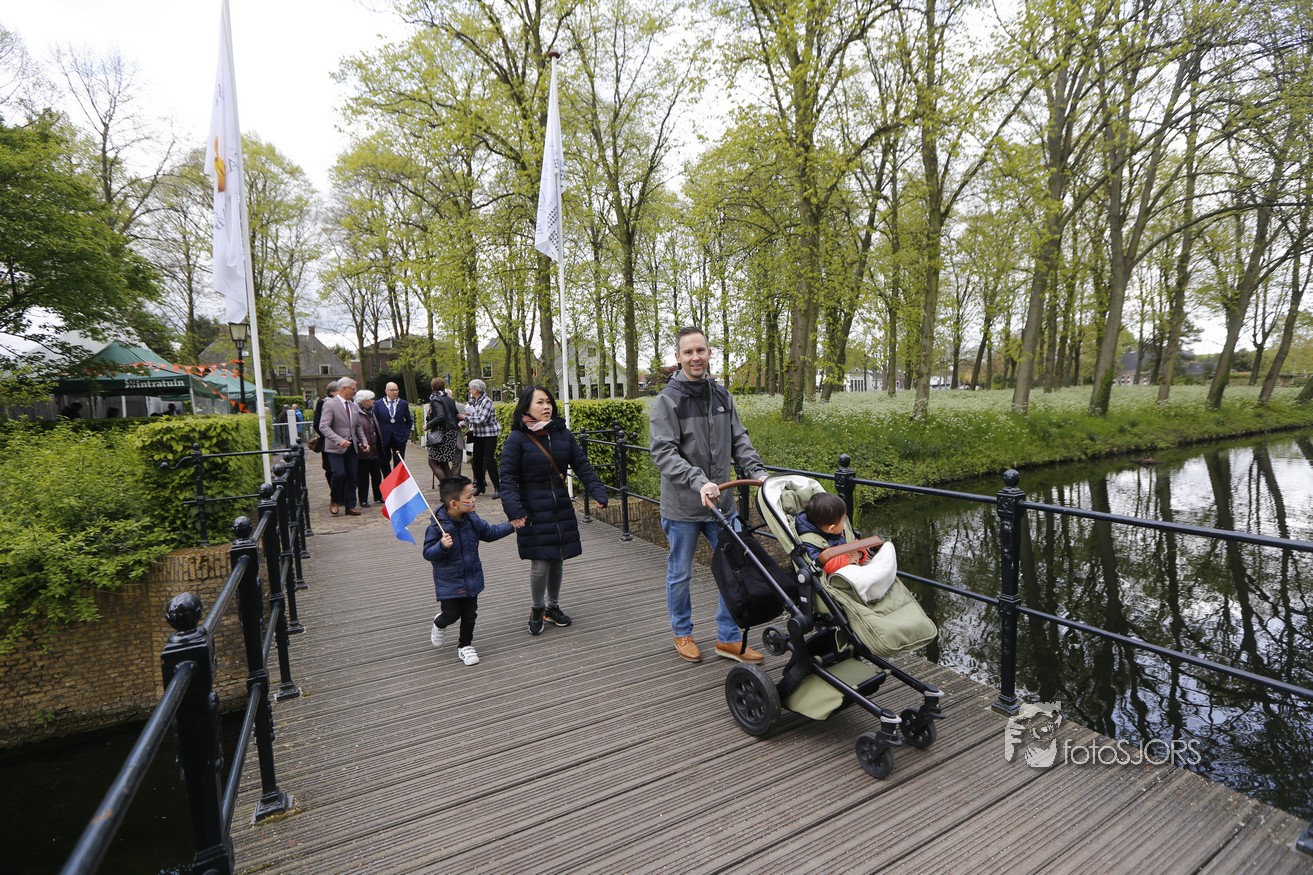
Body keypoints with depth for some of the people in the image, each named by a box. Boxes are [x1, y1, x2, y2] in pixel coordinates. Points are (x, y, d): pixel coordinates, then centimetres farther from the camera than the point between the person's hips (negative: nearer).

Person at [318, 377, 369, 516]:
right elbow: (323, 427, -17)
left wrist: (364, 442, 3)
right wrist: (339, 440, -28)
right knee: (339, 474, -17)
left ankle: (350, 506, 15)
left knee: (352, 477, 6)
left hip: (352, 447, 6)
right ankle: (334, 501, 8)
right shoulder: (330, 404, -9)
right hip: (335, 447, -6)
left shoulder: (354, 406, 11)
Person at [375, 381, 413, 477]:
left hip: (399, 438, 0)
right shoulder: (378, 404, 2)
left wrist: (406, 434, 0)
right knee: (384, 463, 8)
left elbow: (409, 421, 11)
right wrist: (378, 436, -4)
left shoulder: (403, 404, 5)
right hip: (384, 439, 0)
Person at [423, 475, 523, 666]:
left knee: (470, 614, 11)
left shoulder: (473, 520, -5)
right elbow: (427, 553, -17)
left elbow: (490, 532, 10)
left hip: (472, 578, 5)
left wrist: (511, 526, 4)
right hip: (449, 582, -5)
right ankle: (439, 623, 41)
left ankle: (465, 646, 32)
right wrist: (442, 546, -36)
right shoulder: (437, 527, -22)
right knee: (452, 614, 5)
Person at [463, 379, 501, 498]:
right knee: (476, 461, 10)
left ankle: (497, 488, -2)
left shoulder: (486, 401, -16)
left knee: (489, 461, -9)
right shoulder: (474, 402, 9)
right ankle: (480, 486, 23)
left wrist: (466, 417, -14)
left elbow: (481, 420, -22)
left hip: (489, 435, -8)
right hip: (478, 434, 8)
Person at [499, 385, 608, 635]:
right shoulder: (517, 439, -8)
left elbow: (582, 466, 2)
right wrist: (514, 510, -22)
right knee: (540, 565, -3)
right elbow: (508, 478, -9)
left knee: (558, 560, 13)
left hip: (562, 509, 4)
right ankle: (537, 609, 24)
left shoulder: (563, 434, 4)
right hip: (534, 511, -4)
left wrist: (598, 493, -10)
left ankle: (553, 607, 34)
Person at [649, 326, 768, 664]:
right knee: (680, 574, 12)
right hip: (682, 507, -5)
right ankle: (682, 634, 34)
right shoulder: (667, 400, -11)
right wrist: (698, 482, -31)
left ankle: (729, 639, 26)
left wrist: (757, 470, -8)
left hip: (721, 503, 5)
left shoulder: (722, 396, 6)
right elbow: (663, 452, -19)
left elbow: (739, 440, 8)